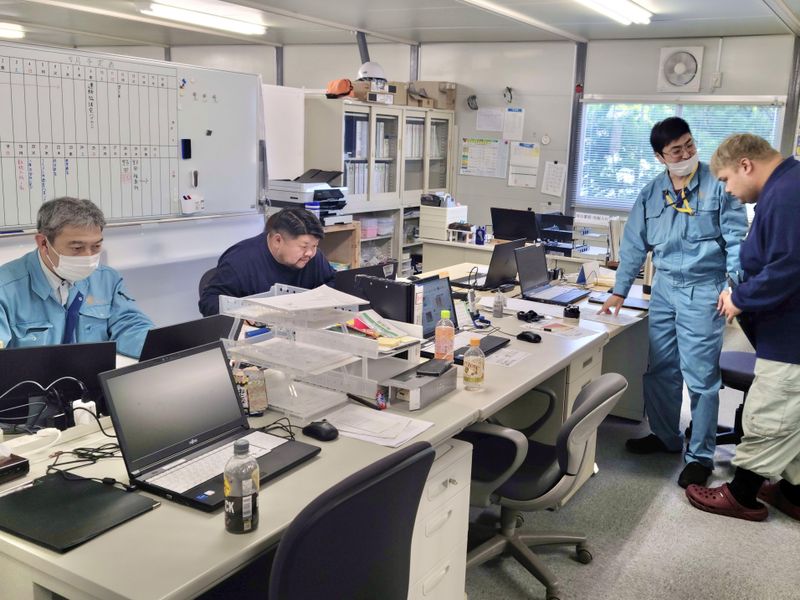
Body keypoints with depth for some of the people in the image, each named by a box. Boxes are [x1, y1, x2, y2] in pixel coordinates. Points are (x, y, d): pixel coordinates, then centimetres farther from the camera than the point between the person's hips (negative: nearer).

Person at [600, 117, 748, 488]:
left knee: (701, 376, -2)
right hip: (664, 289, 5)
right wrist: (620, 291, 10)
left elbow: (735, 238, -7)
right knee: (660, 370, 13)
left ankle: (700, 456, 9)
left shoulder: (718, 185, -5)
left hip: (703, 291, -5)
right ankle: (665, 436, 32)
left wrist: (734, 286, -16)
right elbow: (634, 245, 11)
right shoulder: (650, 194, 7)